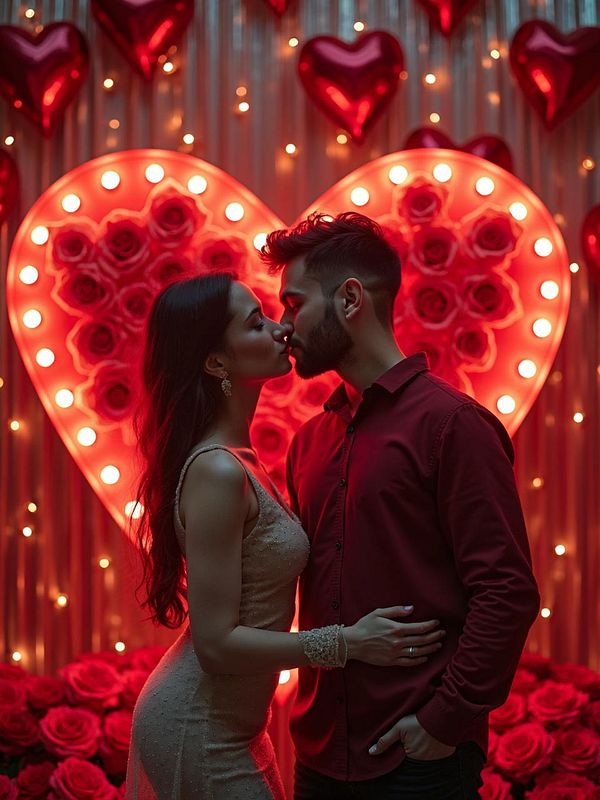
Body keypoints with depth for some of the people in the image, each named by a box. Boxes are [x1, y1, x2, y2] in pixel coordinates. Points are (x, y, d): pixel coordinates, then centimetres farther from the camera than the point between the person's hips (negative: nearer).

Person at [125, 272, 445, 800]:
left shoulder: (236, 457, 4)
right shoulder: (216, 472, -24)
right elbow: (216, 642, -24)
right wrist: (347, 643, -22)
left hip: (227, 723, 9)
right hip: (198, 733, -9)